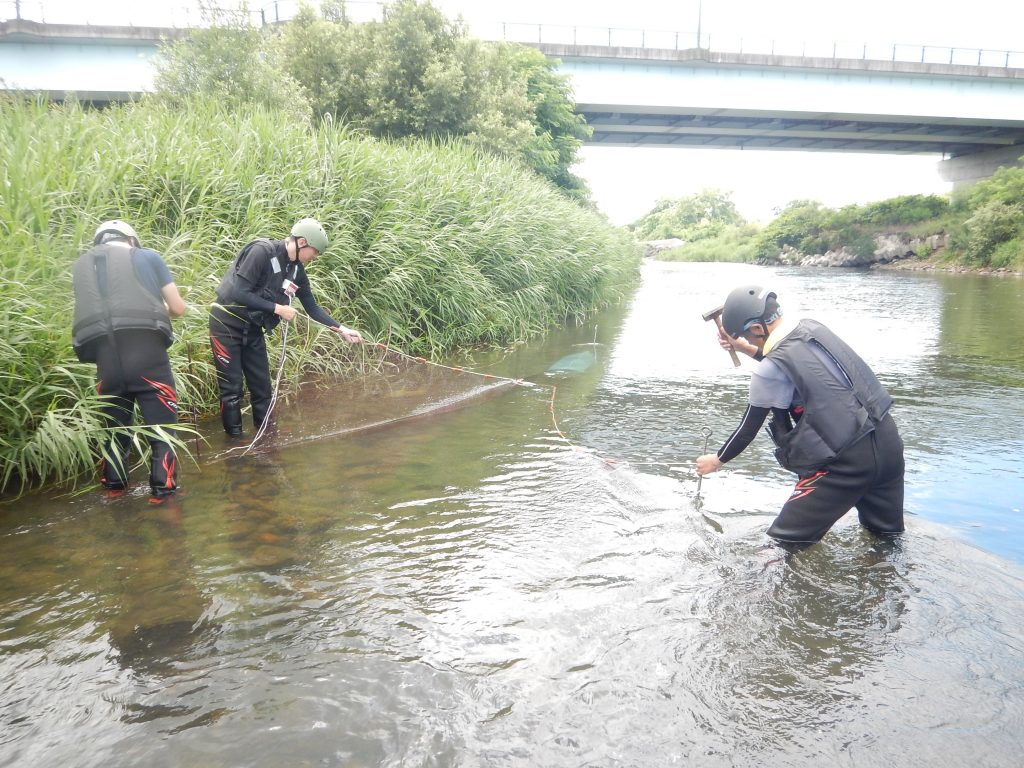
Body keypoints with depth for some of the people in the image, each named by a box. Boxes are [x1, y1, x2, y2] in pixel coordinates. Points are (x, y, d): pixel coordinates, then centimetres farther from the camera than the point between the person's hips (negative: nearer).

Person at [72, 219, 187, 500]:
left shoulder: (81, 264, 22)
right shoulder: (148, 256, 13)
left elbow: (91, 307, 23)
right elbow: (179, 308, 13)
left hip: (106, 356, 4)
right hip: (146, 352, -3)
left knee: (115, 425, 22)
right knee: (162, 424, 7)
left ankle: (114, 486, 31)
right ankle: (163, 490, 3)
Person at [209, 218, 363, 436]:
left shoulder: (296, 269, 0)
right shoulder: (261, 251, -23)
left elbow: (312, 307, 7)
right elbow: (239, 293, -27)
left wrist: (341, 329, -2)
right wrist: (278, 309, -22)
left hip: (252, 328, 7)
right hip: (227, 324, -7)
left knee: (262, 387, 8)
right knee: (232, 389, -2)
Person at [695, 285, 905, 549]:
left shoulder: (769, 370, -15)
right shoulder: (813, 327, 6)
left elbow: (748, 428, -2)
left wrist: (718, 460, 15)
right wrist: (749, 349, 23)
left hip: (848, 460, -8)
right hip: (888, 438, 8)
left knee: (784, 543, 1)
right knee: (887, 536, 24)